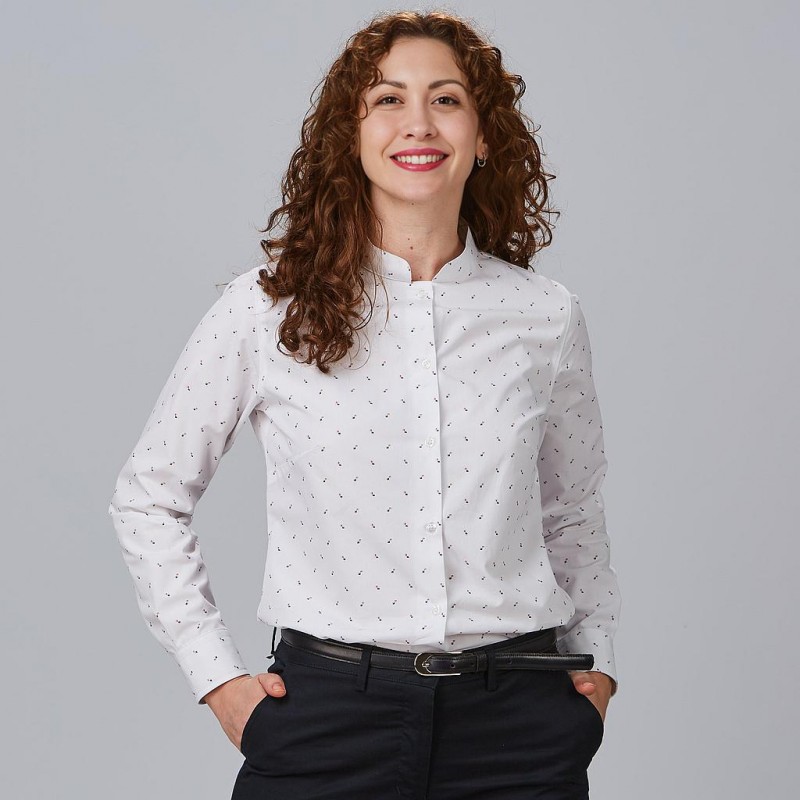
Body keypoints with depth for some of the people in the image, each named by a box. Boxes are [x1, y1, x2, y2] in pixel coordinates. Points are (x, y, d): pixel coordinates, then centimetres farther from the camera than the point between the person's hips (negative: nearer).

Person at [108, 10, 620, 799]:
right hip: (330, 714, -1)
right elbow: (148, 497, 6)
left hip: (515, 727, 2)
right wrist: (217, 675, 2)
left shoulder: (545, 317, 3)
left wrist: (596, 662, 11)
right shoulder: (267, 310, -3)